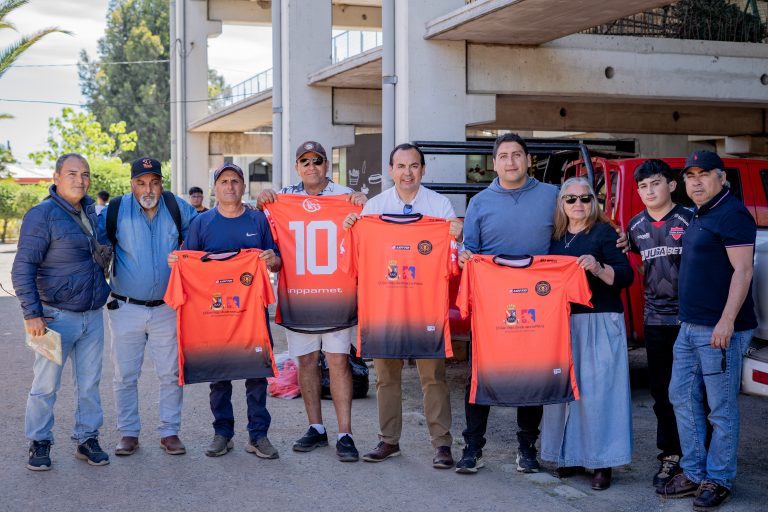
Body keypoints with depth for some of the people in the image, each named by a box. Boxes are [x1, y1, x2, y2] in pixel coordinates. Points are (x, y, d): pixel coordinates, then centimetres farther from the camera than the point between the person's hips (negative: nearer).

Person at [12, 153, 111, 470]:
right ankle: (39, 444, 15)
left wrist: (104, 292, 20)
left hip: (92, 316, 6)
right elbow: (23, 268, -13)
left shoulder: (89, 210, 10)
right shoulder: (42, 215, -12)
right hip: (58, 316, -6)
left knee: (89, 384, 10)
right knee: (46, 385, 2)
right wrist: (31, 313, -18)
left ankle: (87, 439, 21)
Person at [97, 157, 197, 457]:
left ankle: (170, 432, 17)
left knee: (171, 374, 6)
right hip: (126, 307, -1)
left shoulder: (177, 208, -1)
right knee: (125, 375, 6)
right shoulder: (115, 211, -5)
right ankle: (128, 433, 19)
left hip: (167, 308, 1)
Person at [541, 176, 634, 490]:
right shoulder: (556, 237, 14)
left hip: (599, 322, -5)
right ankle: (573, 455, 16)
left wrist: (599, 269, -24)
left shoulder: (604, 232, -1)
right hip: (563, 322, 5)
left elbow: (626, 276, -8)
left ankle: (602, 462, -3)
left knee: (597, 388, -8)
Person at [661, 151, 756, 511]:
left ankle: (718, 480, 11)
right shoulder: (699, 215, 16)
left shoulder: (732, 214, -12)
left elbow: (742, 270, -19)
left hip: (720, 330, -10)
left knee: (721, 408, 0)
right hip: (690, 327, 10)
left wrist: (727, 321, -25)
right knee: (682, 397, 13)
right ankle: (693, 473, 23)